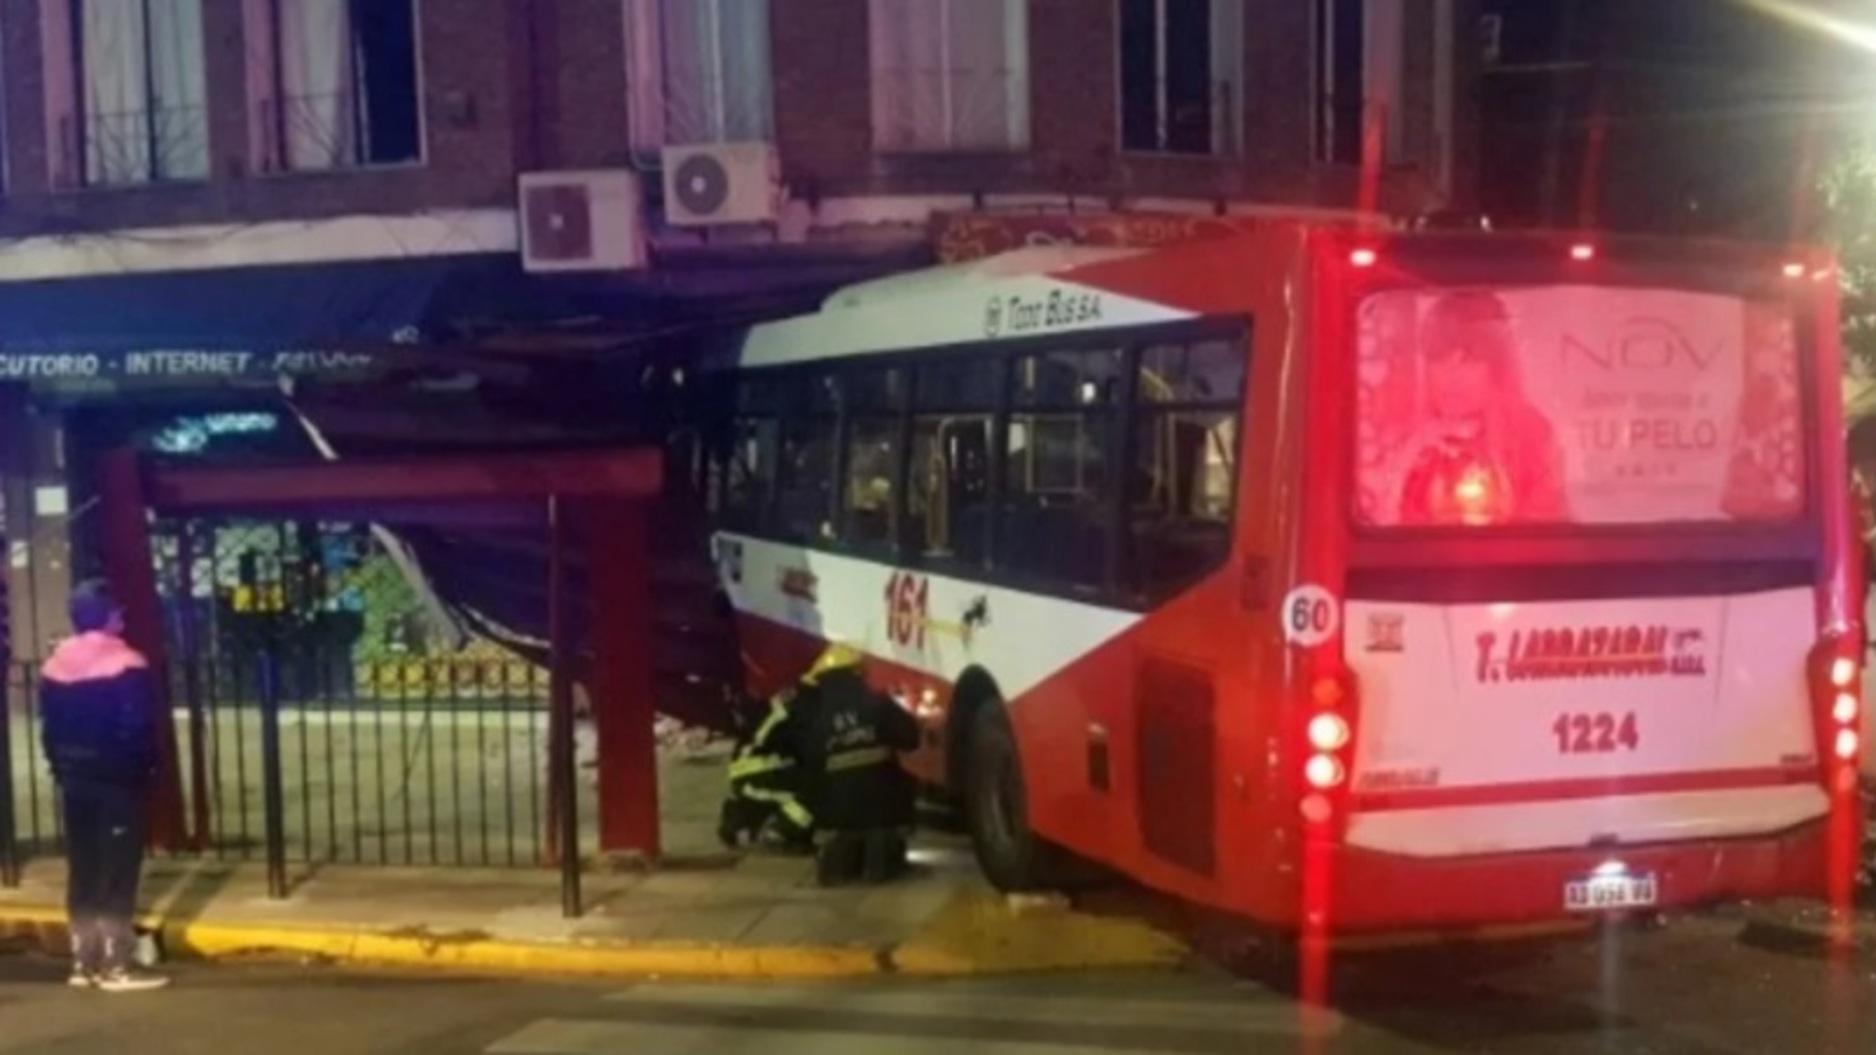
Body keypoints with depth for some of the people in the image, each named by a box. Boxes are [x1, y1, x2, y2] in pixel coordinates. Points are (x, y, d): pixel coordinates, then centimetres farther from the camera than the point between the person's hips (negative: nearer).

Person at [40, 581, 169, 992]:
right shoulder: (126, 666, -13)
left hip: (76, 780, 7)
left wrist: (62, 771, 15)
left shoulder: (54, 668, 8)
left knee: (82, 872, 11)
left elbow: (49, 730, 9)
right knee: (118, 873, -3)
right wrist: (146, 773, -3)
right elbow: (141, 729, -15)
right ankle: (116, 965, -2)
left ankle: (83, 962, 16)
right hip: (119, 781, -7)